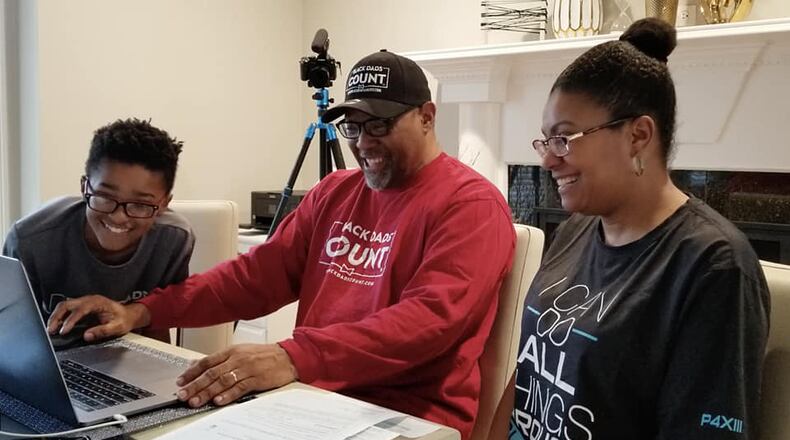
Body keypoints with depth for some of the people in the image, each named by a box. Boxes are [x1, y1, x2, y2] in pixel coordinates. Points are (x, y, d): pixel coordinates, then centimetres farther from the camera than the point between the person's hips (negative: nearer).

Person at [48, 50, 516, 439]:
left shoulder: (471, 206, -9)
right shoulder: (334, 192, 14)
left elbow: (430, 320, -23)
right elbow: (261, 274, 10)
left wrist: (292, 358, -35)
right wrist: (144, 311, -2)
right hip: (316, 395, 6)